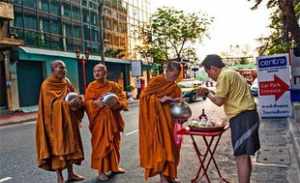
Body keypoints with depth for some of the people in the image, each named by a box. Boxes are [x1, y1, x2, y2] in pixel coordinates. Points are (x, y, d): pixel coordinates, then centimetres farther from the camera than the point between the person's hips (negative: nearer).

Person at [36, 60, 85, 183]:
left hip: (69, 119, 7)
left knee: (70, 145, 10)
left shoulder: (66, 82, 11)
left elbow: (73, 96, 12)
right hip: (56, 120, -6)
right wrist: (68, 104, -29)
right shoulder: (47, 85, -8)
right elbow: (53, 103, -15)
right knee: (58, 146, -3)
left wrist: (77, 101, -11)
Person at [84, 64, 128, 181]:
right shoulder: (91, 86, 0)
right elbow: (87, 102, -10)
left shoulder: (113, 85, 6)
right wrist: (96, 102, -31)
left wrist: (117, 104, -20)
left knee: (114, 143, 13)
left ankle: (114, 167, 28)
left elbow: (123, 99, 1)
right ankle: (101, 171, 7)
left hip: (113, 119, 4)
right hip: (99, 120, -3)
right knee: (101, 145, -2)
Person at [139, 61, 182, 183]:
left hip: (169, 120, 7)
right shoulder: (156, 81, -8)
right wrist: (160, 99, -21)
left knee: (169, 146, 10)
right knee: (160, 147, -4)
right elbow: (144, 96, -13)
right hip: (156, 119, -6)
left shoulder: (174, 87, 12)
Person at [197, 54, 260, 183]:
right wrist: (211, 93, 16)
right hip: (248, 115, 10)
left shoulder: (224, 75, -12)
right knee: (245, 155, 16)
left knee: (241, 156, -7)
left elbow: (219, 101, -13)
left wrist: (207, 93, 3)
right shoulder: (231, 73, 19)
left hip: (241, 117, -10)